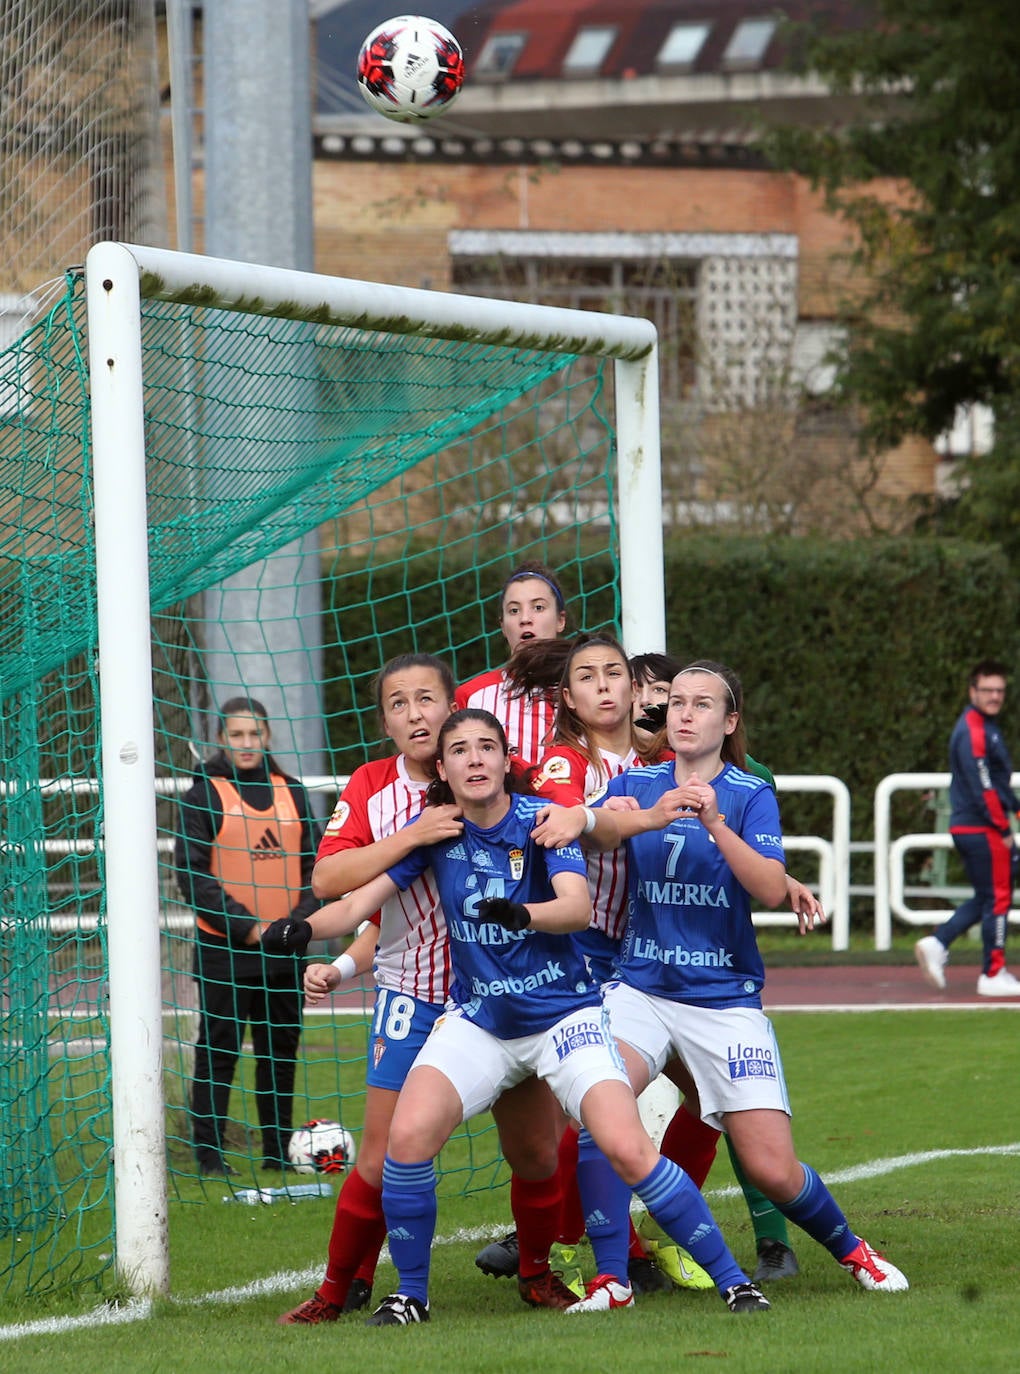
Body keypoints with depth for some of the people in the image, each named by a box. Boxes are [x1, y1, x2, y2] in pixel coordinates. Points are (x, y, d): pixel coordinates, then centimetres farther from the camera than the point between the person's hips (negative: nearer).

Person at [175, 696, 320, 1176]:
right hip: (223, 949, -4)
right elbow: (192, 873, -8)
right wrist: (246, 926, -14)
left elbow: (316, 863, 11)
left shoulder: (291, 792, 11)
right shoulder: (205, 794, -2)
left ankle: (279, 1150, 17)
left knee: (281, 1049, 9)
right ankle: (208, 1151, 0)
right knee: (218, 1050, -3)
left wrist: (299, 917, -7)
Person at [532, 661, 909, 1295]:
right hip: (641, 987, 1)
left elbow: (772, 890, -15)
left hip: (726, 998, -1)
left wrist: (714, 824, -30)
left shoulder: (751, 795, 1)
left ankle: (851, 1250, 23)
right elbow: (603, 825, -17)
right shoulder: (637, 784, 6)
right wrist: (651, 817, -40)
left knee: (772, 1170, -6)